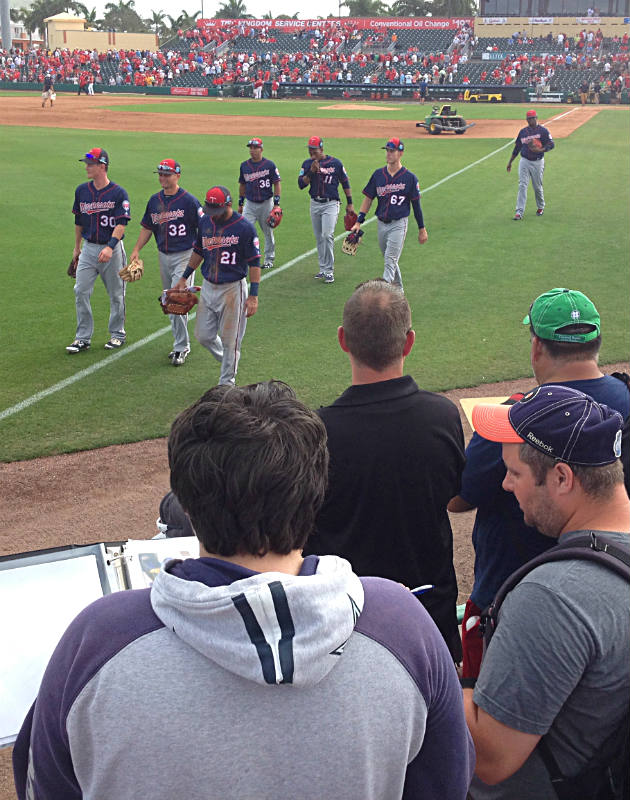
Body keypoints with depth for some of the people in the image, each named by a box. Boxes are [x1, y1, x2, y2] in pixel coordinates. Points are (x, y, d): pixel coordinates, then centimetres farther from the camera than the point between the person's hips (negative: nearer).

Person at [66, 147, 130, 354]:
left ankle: (117, 334, 23)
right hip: (88, 248, 4)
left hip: (112, 249, -4)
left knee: (116, 294, 7)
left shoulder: (118, 193, -10)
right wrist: (77, 247, 20)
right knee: (81, 291, -1)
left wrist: (110, 247, -29)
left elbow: (121, 224, -17)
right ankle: (83, 337, 7)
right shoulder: (82, 190, 6)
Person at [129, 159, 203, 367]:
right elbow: (147, 228, 17)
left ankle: (181, 347, -4)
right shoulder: (154, 200, 9)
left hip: (185, 256, -6)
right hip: (163, 256, 7)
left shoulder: (188, 200, -9)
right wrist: (136, 250, 8)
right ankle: (180, 344, 24)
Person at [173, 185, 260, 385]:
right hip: (208, 288, 6)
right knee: (203, 335, 9)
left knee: (229, 340, 3)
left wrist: (253, 296, -15)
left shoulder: (244, 228, -14)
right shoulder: (205, 221, 3)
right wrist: (184, 278, 19)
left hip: (233, 289, -6)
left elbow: (254, 263, -11)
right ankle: (228, 361, 35)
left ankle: (227, 383, 18)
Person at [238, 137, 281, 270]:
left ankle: (269, 260, 23)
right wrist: (240, 203, 14)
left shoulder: (269, 165, -5)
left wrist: (276, 203, -11)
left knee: (268, 233, 9)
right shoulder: (244, 165, 5)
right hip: (250, 204, 2)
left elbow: (277, 183, -4)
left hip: (266, 203, -2)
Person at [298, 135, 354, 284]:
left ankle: (329, 271, -12)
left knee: (327, 235, -17)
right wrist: (311, 172, -19)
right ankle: (323, 270, 19)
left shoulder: (335, 163, -4)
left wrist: (350, 204, 5)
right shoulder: (307, 164, 4)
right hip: (314, 204, 4)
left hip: (331, 204, -4)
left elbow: (345, 183, 5)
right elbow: (301, 184, -5)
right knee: (319, 238, 9)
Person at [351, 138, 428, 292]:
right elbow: (368, 198, 9)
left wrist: (422, 229, 0)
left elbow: (416, 204, -1)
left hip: (399, 224, -5)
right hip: (381, 224, 5)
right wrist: (359, 221, 1)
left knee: (390, 261, -13)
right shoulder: (378, 174, 6)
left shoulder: (409, 177, -5)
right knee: (390, 260, 15)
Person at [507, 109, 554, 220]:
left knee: (537, 186, 7)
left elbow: (551, 144, -9)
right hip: (524, 161, 3)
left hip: (537, 162, -2)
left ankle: (541, 207, 31)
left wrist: (540, 150, -26)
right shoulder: (523, 131, 8)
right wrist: (510, 162, 15)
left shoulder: (542, 130, -4)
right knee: (522, 185, -8)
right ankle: (519, 211, -12)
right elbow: (517, 148, 15)